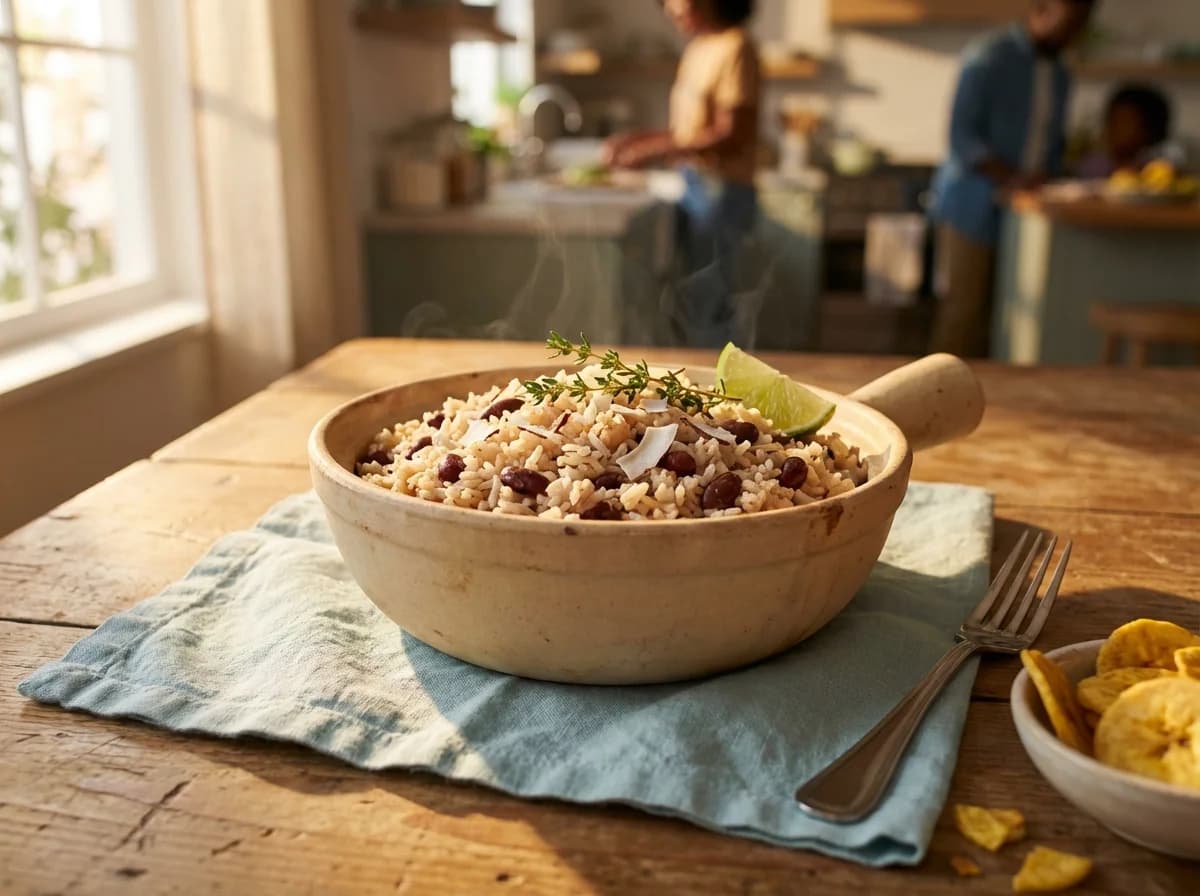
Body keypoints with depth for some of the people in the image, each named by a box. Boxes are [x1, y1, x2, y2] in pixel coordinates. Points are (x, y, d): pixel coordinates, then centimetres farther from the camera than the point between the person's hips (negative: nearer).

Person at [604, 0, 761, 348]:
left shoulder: (735, 49, -12)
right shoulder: (698, 48, 14)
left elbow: (731, 135, -18)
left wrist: (654, 151, -16)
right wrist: (639, 139, 7)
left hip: (722, 192, -9)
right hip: (696, 187, 9)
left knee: (697, 310, -7)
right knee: (709, 309, 14)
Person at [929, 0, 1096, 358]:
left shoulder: (1059, 75, 18)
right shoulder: (990, 57, -5)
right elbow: (962, 137, -12)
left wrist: (1045, 175, 2)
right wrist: (1013, 178, -20)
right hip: (974, 205, -6)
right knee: (963, 309, -7)